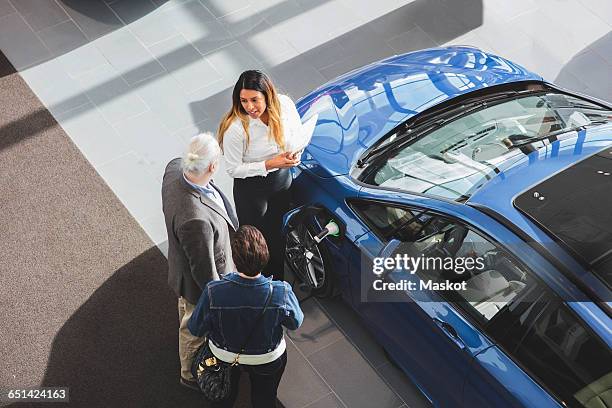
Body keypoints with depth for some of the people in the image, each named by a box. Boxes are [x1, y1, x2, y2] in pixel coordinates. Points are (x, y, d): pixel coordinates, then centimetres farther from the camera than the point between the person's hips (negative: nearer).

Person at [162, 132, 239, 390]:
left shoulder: (175, 168, -25)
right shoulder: (196, 220, -48)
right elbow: (204, 269, -32)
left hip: (182, 264, 7)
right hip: (198, 282, -7)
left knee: (187, 309, 39)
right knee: (195, 329, 25)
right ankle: (191, 374, 53)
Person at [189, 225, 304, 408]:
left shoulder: (213, 292, -37)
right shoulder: (281, 293, -36)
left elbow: (195, 329, -18)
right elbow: (295, 323, -14)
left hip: (223, 356, 1)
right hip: (269, 359, 0)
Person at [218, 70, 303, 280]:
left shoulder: (284, 105, -21)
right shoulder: (235, 128, -34)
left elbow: (298, 134, -1)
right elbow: (233, 169, -23)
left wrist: (294, 154, -22)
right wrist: (269, 164, -30)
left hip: (283, 179, 5)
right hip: (251, 189, -5)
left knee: (279, 232, 27)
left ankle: (278, 279, 54)